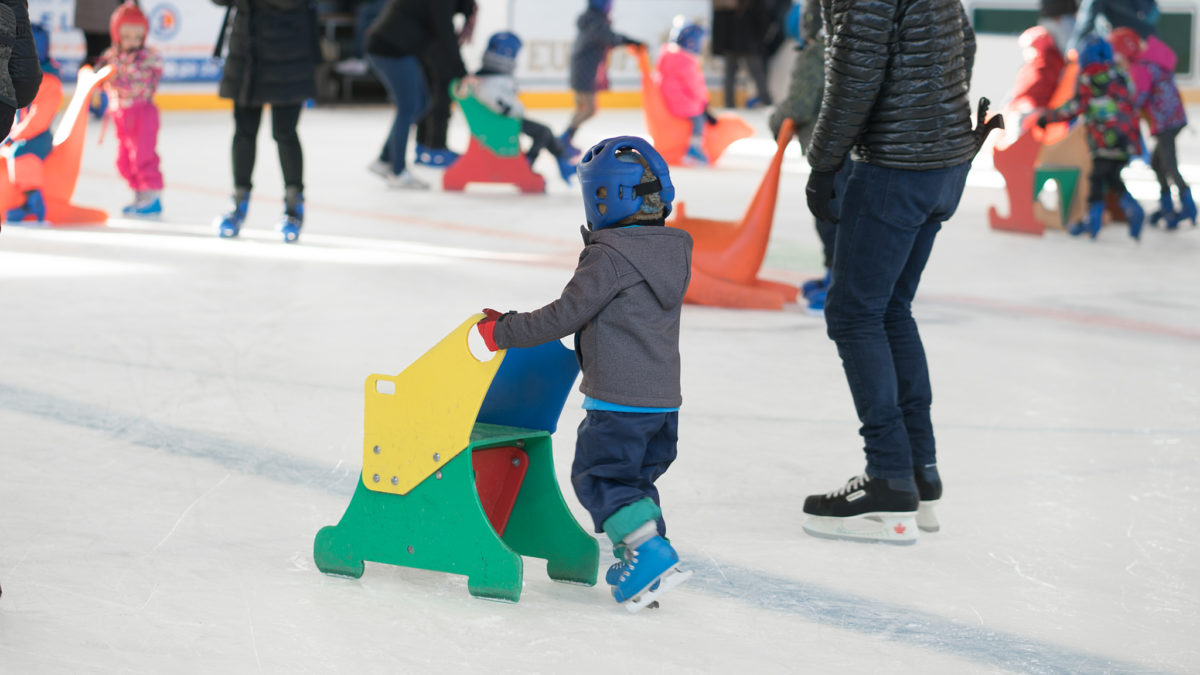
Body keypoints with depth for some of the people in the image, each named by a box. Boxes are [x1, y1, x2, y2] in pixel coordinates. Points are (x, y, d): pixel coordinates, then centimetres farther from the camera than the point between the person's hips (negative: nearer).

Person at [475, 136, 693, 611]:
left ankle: (650, 554, -11)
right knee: (636, 478, 19)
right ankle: (638, 562, 19)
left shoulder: (609, 257, -16)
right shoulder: (675, 251, 9)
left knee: (598, 476, -1)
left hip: (619, 401, -8)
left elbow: (567, 315, -16)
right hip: (665, 398, 8)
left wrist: (503, 331, -9)